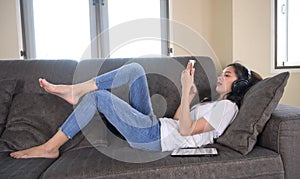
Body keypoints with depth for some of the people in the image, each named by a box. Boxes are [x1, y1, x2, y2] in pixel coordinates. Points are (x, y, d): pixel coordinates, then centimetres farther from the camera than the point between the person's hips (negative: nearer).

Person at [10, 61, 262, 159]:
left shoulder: (227, 106, -5)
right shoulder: (214, 103, 23)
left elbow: (184, 130, -17)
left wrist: (186, 90, -17)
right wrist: (190, 96, 11)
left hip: (154, 136, -9)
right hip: (156, 125, 9)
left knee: (99, 96, -11)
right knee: (135, 69, 0)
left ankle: (50, 147, 2)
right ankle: (73, 91, -3)